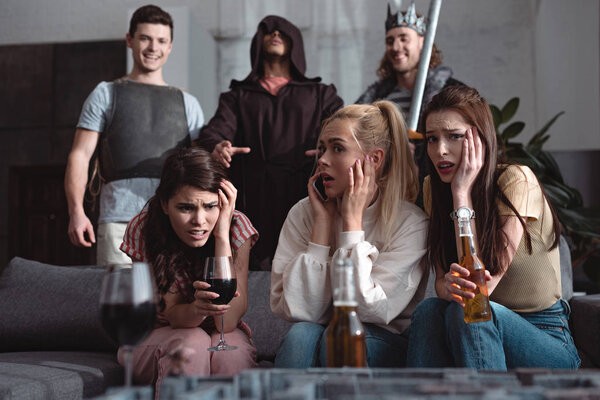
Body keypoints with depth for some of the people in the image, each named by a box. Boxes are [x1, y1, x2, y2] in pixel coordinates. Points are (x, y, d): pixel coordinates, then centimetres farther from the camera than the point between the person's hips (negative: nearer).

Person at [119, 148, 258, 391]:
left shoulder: (236, 226, -19)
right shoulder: (143, 229, -18)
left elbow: (227, 322, -26)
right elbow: (172, 315, -18)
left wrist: (222, 234, -31)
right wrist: (197, 309, -43)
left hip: (221, 336, 0)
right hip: (158, 336, 0)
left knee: (232, 351, -34)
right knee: (191, 344, -34)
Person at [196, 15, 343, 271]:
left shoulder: (321, 94, 23)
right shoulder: (238, 96, 24)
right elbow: (215, 130, 6)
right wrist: (217, 147, -19)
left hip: (306, 201, 0)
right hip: (254, 204, 0)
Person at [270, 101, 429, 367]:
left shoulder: (410, 223, -11)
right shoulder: (304, 213, -2)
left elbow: (371, 311, -21)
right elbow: (297, 311, -13)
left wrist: (352, 220, -17)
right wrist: (323, 222, -14)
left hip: (389, 346, -2)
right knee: (301, 335, -30)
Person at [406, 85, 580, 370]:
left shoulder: (517, 181, -16)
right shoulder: (433, 187, 1)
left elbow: (483, 285, -21)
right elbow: (441, 279, -2)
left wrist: (462, 192, -22)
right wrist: (448, 286, -28)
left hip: (545, 339, -4)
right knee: (429, 309, -27)